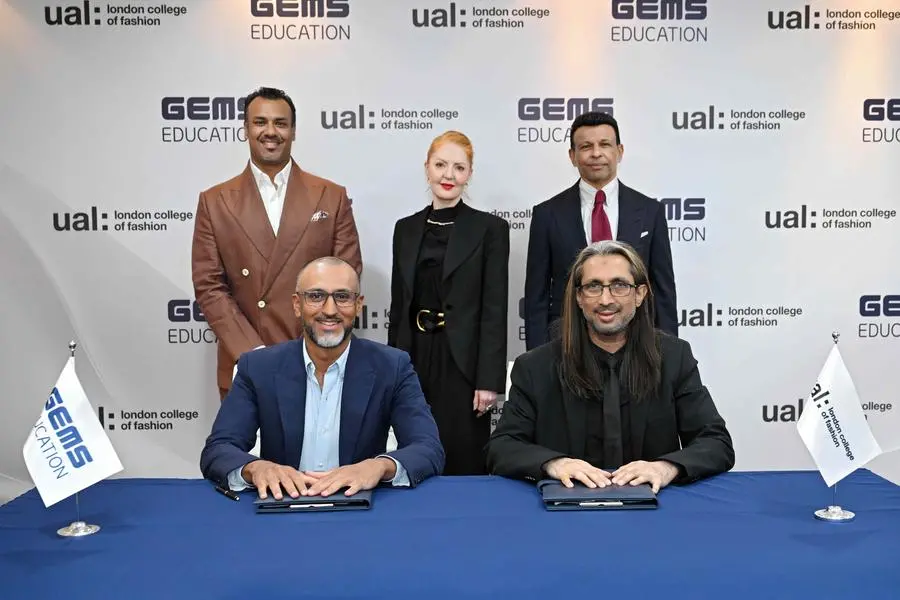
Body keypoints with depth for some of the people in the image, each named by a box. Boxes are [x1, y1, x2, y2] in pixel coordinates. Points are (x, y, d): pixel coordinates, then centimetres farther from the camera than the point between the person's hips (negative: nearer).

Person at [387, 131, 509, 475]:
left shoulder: (490, 228, -3)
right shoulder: (406, 228, 10)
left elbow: (495, 310, -7)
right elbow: (398, 305, 12)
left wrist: (489, 380, -12)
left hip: (461, 363, -4)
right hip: (413, 361, 4)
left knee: (464, 465, 1)